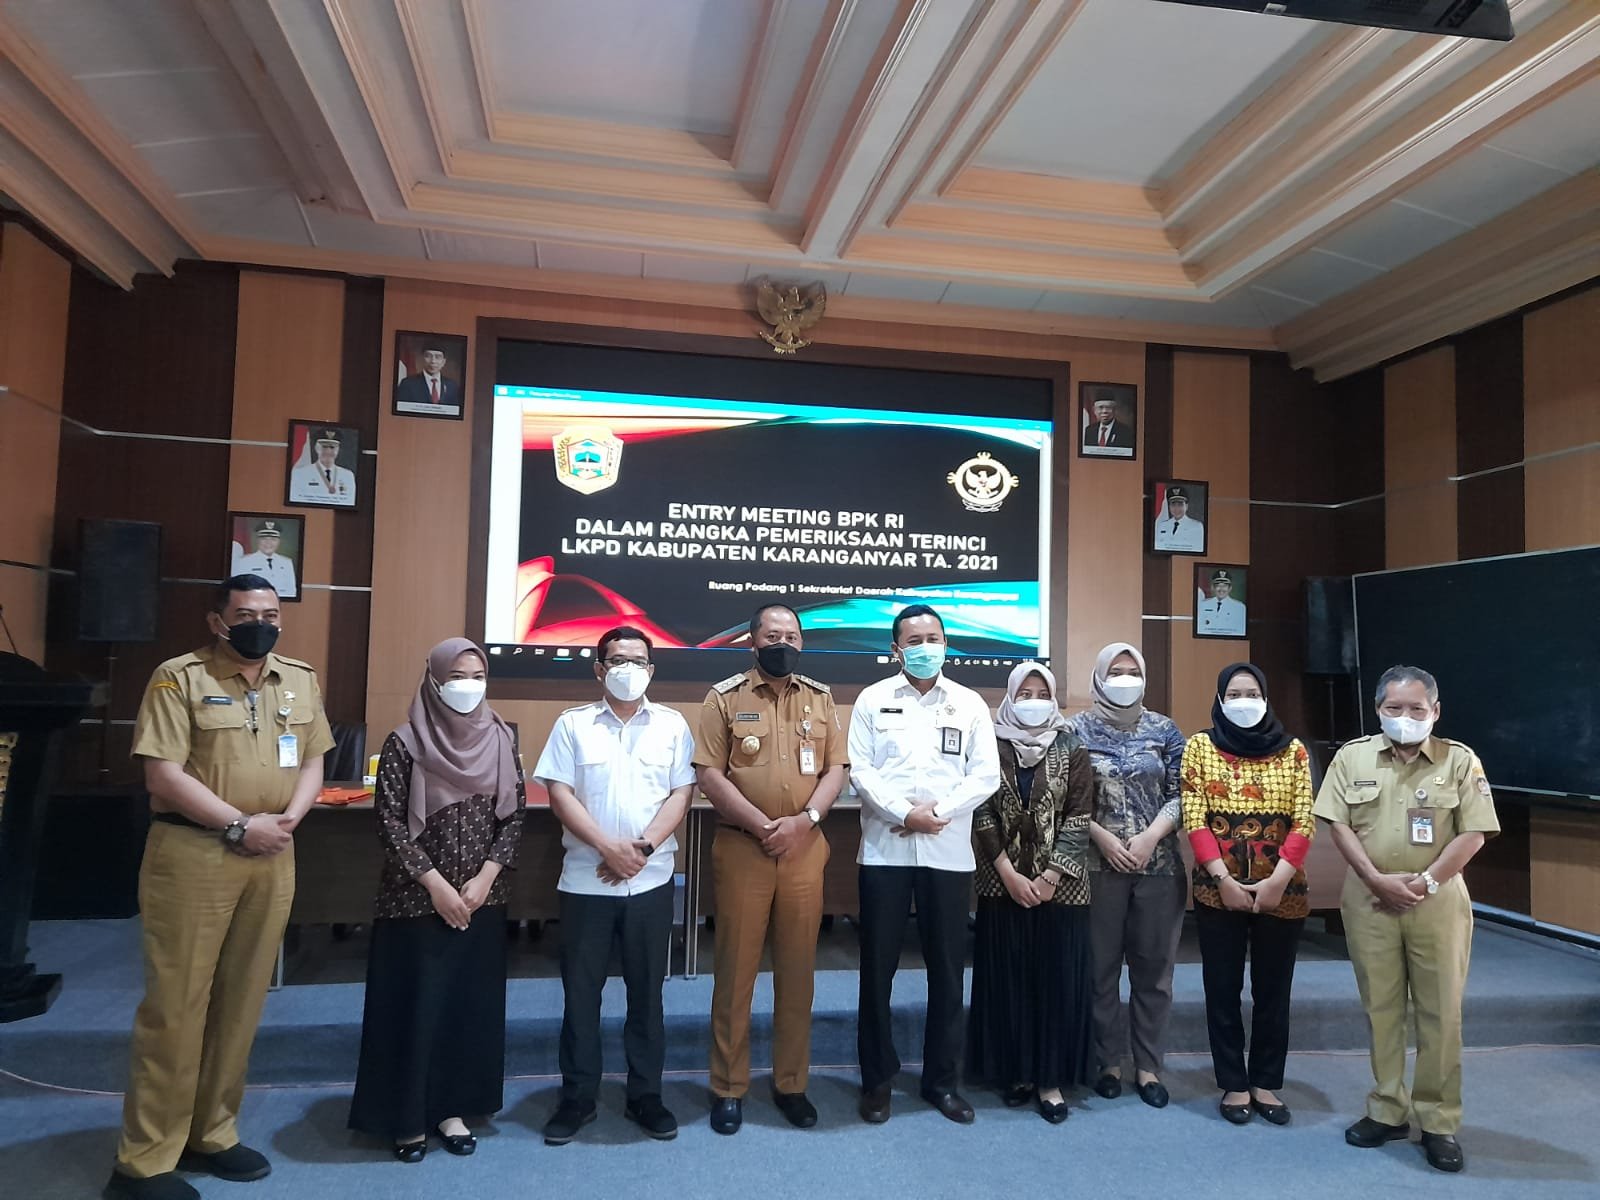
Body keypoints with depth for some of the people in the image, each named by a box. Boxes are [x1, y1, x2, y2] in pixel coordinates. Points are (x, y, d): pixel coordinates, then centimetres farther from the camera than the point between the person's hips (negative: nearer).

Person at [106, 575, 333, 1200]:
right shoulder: (179, 677, -7)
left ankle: (211, 1133, 26)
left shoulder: (301, 680, 10)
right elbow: (163, 775, -13)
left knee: (241, 1001, 12)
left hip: (272, 859, 5)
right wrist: (239, 825, -15)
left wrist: (287, 820, -7)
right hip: (192, 855, -5)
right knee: (176, 1004, 0)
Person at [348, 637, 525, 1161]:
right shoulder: (405, 743, -9)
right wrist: (436, 885, -14)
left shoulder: (500, 740, 1)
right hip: (417, 899, -3)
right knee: (415, 1005, 3)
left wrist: (484, 878, -8)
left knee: (472, 1004, 10)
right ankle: (406, 1117, 20)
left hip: (482, 900, 4)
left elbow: (514, 816, 3)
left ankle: (452, 1108, 26)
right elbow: (390, 822, -11)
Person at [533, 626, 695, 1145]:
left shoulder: (672, 725, 4)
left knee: (646, 990, 10)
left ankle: (645, 1096, 23)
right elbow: (560, 796, -5)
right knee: (581, 991, 7)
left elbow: (680, 795, 0)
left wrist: (643, 848, -12)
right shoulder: (573, 724, 1)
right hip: (586, 880, 0)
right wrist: (610, 847, -14)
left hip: (651, 880, 1)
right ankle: (576, 1098, 21)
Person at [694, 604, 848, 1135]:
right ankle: (728, 1088, 17)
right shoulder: (724, 697, -1)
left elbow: (835, 768, 6)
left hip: (805, 850, 3)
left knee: (798, 969, 9)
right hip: (741, 849, -2)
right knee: (735, 969, 4)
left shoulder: (820, 697, 9)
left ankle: (791, 1083, 23)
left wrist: (805, 820, -10)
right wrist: (762, 825, -14)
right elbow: (709, 774, -7)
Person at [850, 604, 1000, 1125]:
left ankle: (942, 1079, 22)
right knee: (878, 967, 6)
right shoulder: (872, 699, 5)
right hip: (884, 850, -1)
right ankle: (877, 1078, 21)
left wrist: (940, 812, -12)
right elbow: (860, 769, -3)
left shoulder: (970, 704, 7)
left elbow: (986, 775, 1)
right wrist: (903, 813, -15)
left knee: (947, 968, 7)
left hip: (949, 852, 1)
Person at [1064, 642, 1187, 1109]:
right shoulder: (1077, 729, 2)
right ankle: (1109, 1061, 18)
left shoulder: (1164, 729, 6)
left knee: (1153, 967, 7)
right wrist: (1102, 836, -13)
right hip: (1097, 864, -1)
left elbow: (1180, 794, 3)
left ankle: (1148, 1066, 19)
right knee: (1101, 966, 4)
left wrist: (1152, 835, -11)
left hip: (1159, 864, 2)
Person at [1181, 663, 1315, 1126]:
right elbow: (1194, 820, -5)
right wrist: (1224, 879, -13)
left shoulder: (1293, 751, 3)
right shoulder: (1200, 746, 0)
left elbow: (1303, 821, -2)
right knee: (1223, 988, 6)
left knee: (1273, 989, 10)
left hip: (1282, 892, 1)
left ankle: (1266, 1083, 24)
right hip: (1218, 890, -1)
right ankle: (1234, 1085, 19)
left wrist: (1278, 880, -12)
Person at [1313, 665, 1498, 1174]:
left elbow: (1473, 833, -5)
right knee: (1380, 1008, 9)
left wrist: (1426, 882, -13)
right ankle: (1386, 1111, 21)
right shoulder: (1352, 756, 2)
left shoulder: (1460, 761, -2)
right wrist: (1377, 880, -12)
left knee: (1440, 1013, 4)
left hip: (1438, 901, -1)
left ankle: (1439, 1122, 16)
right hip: (1369, 899, 1)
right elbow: (1338, 824, -1)